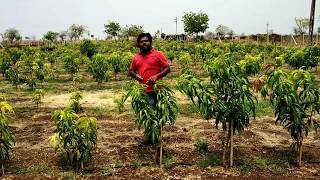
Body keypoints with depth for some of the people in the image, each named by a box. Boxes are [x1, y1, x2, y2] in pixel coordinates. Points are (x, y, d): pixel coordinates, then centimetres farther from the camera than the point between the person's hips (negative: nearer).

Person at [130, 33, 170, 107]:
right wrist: (136, 75, -1)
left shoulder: (158, 54, 0)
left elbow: (167, 68, -1)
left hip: (155, 90, -5)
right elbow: (131, 71, 23)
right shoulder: (136, 57, 12)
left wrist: (156, 76, -16)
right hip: (142, 91, 5)